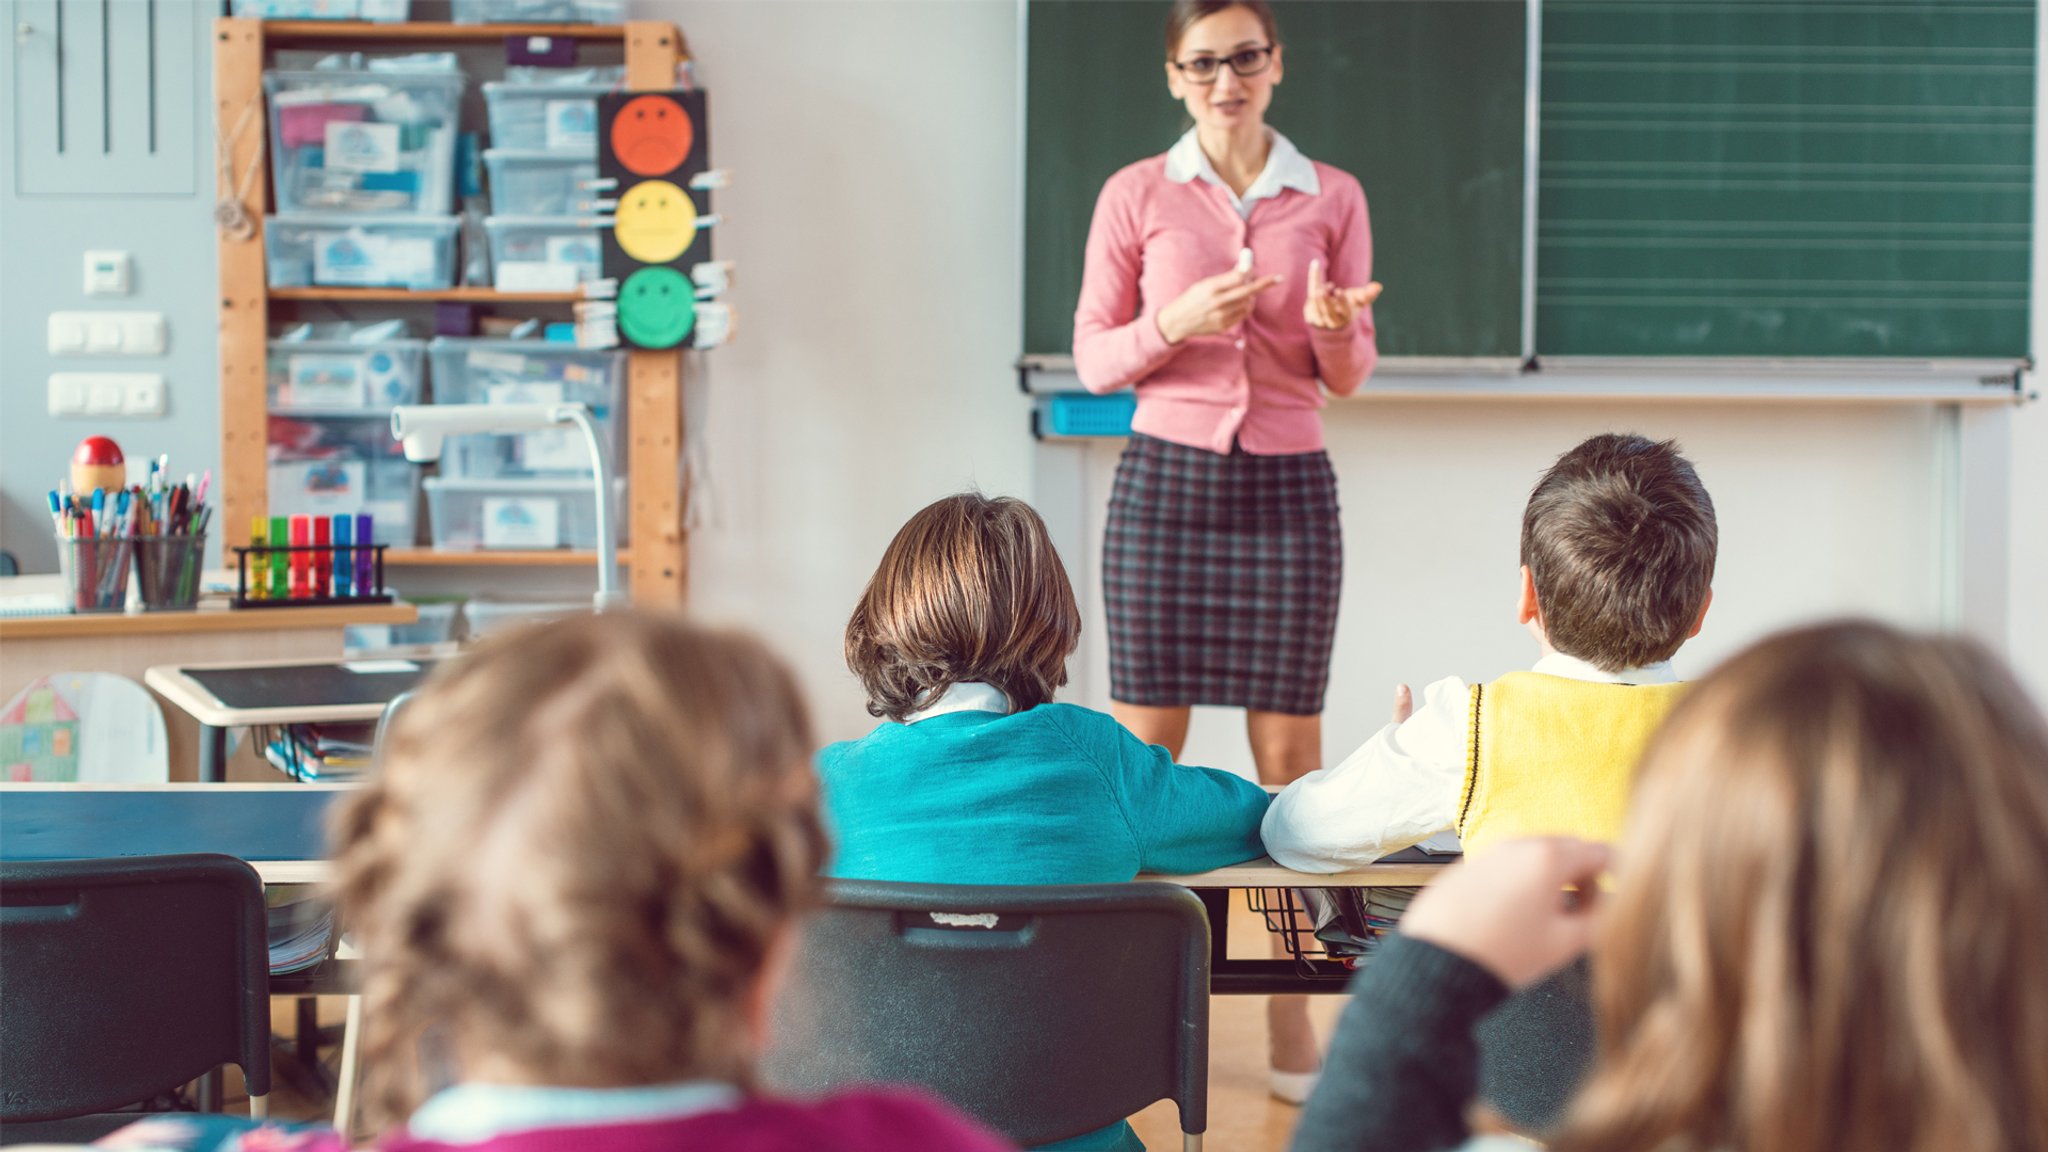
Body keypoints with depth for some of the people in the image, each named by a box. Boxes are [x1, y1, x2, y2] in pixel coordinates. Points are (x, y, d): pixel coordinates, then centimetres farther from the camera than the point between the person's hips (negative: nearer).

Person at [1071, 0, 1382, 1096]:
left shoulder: (1333, 197, 6)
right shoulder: (1136, 195, 3)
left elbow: (1349, 375, 9)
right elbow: (1093, 357, 4)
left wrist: (1337, 329, -14)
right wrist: (1177, 324, -14)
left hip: (1288, 484, 1)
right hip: (1167, 475, -1)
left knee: (1289, 749, 1)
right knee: (1146, 742, 0)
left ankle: (1292, 1014, 6)